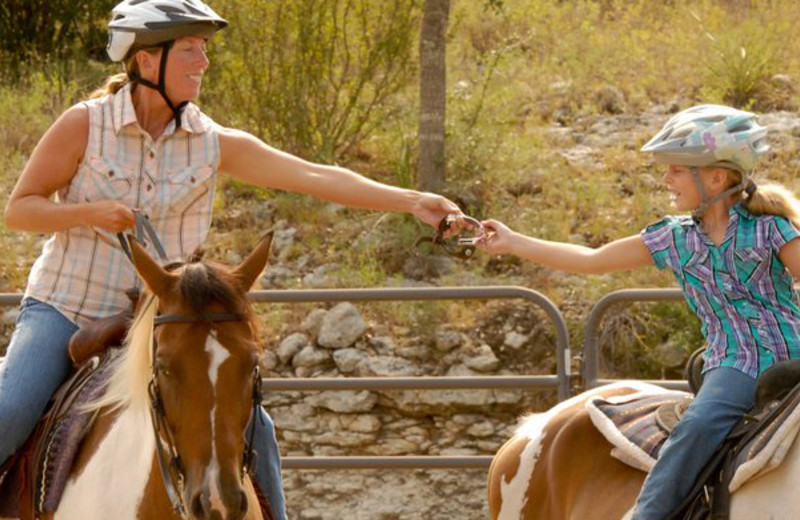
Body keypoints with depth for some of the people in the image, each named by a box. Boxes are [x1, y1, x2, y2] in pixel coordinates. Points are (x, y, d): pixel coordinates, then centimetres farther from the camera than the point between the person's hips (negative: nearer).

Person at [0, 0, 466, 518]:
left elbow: (313, 176, -6)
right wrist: (90, 212, -21)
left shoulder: (215, 144, -1)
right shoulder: (85, 124, -8)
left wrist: (411, 201, -14)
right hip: (63, 309, -3)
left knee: (251, 427, -8)